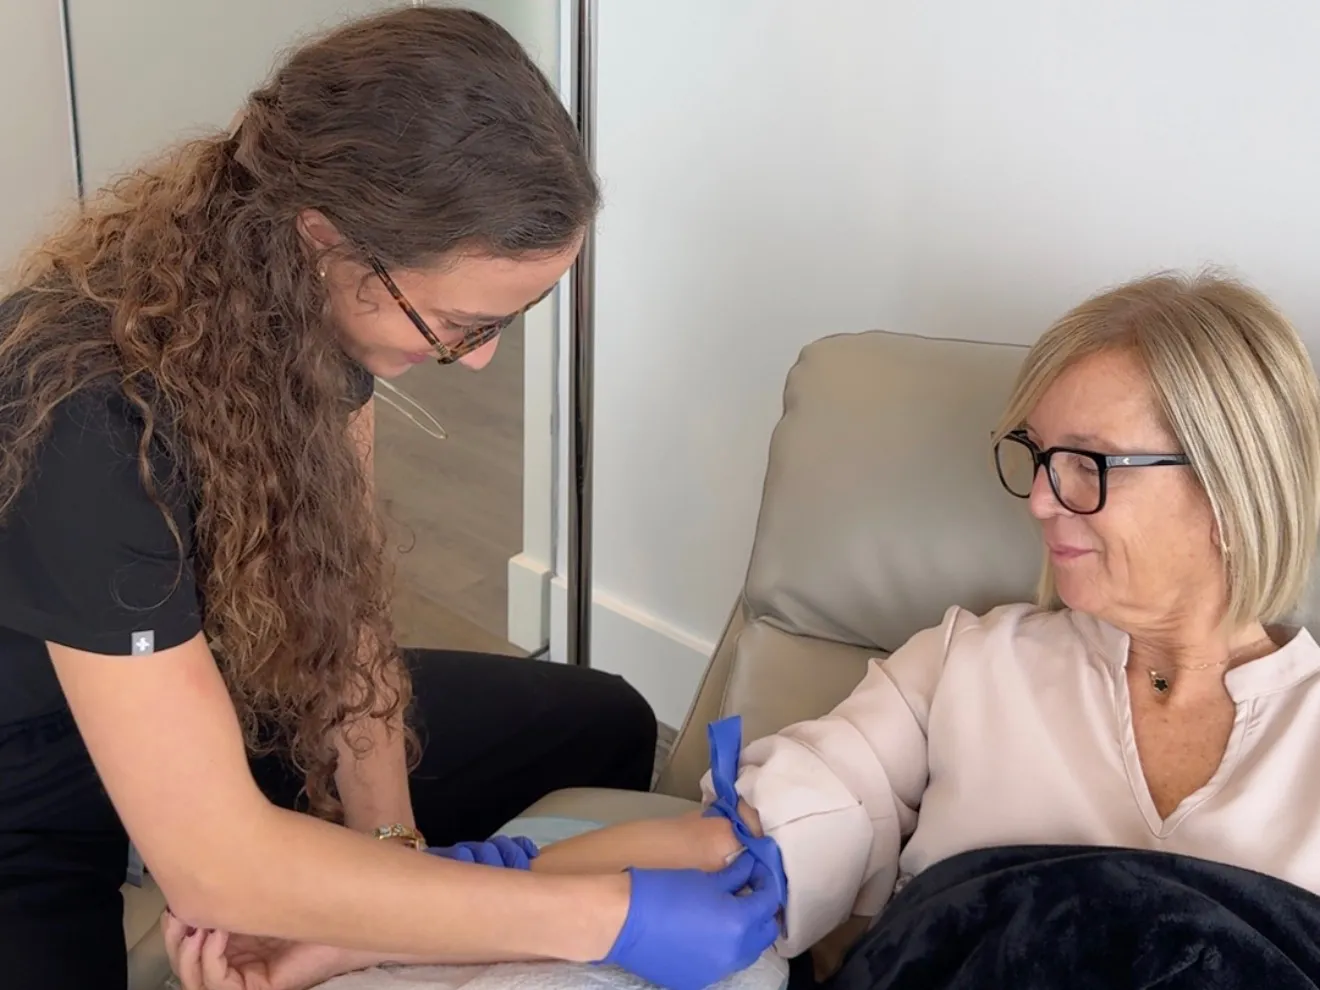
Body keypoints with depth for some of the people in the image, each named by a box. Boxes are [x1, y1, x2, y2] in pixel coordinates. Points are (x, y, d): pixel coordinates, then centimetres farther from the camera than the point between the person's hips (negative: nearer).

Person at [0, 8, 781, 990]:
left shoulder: (311, 303, -14)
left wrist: (389, 838, -15)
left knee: (604, 728, 8)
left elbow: (335, 590, -3)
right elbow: (212, 864, -35)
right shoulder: (94, 417, -36)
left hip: (221, 703, 7)